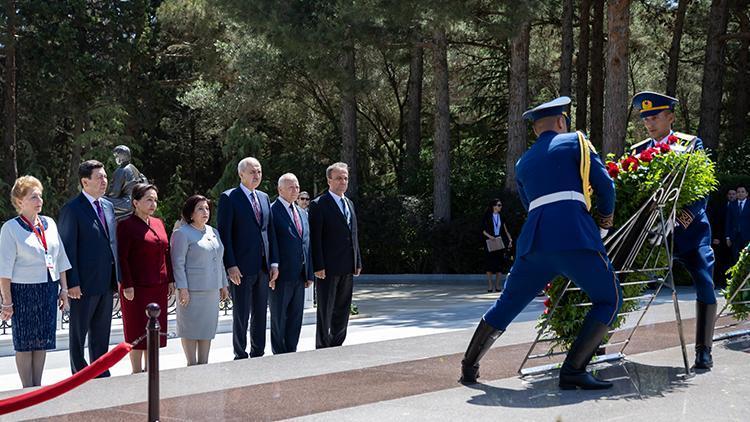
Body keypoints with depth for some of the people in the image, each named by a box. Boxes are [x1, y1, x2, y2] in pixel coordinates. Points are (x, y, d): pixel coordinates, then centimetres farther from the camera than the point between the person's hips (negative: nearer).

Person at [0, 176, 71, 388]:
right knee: (25, 342, 3)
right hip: (23, 291, -5)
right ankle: (27, 390, 12)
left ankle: (37, 387, 20)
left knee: (43, 340, 10)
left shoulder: (49, 223, 9)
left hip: (49, 289, 5)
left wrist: (64, 288, 9)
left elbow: (60, 259, 14)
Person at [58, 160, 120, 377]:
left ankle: (101, 376, 24)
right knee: (78, 333, 6)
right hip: (84, 284, -7)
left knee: (101, 334, 15)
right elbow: (68, 249, -12)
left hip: (106, 283, 7)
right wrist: (72, 283, -16)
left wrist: (118, 276, 11)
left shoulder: (108, 206, 12)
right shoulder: (72, 209, -10)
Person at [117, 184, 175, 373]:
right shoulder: (126, 225, -8)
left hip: (159, 286, 6)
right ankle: (137, 373, 9)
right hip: (137, 287, -6)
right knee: (138, 331, 1)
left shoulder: (158, 223, 12)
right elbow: (122, 258, -12)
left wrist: (171, 280, 11)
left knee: (155, 330, 11)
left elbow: (166, 253, 16)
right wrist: (127, 285, -16)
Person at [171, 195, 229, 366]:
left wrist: (223, 285, 18)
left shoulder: (213, 232, 16)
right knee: (191, 327, -1)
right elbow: (178, 263, -11)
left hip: (212, 290, 7)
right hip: (192, 290, -7)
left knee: (207, 327, 10)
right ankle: (192, 365, 6)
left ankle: (203, 363, 17)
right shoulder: (182, 233, -6)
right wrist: (182, 288, -16)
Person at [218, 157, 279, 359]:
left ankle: (258, 354, 20)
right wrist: (231, 265, -16)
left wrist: (274, 262, 7)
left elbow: (270, 231, 15)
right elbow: (224, 234, -10)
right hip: (241, 268, -6)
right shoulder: (229, 198, -5)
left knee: (260, 314, 11)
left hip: (263, 267, 6)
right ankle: (240, 356, 9)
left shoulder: (264, 198, 14)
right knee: (241, 314, 0)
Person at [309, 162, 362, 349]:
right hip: (328, 269, -7)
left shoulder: (349, 203, 16)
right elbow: (315, 239, -12)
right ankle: (323, 349, 6)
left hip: (347, 269, 7)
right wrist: (318, 266, -17)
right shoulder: (319, 204, -8)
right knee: (325, 312, 0)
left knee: (343, 311, 12)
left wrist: (357, 262, 14)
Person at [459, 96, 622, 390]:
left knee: (507, 303, 19)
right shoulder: (575, 141, 13)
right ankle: (573, 370, -7)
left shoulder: (523, 163, 28)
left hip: (533, 239, 5)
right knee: (609, 300, 6)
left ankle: (469, 367, 25)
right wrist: (604, 224, 22)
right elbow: (604, 184, 5)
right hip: (574, 234, -5)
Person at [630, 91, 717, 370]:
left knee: (705, 285, -9)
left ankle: (703, 351, 1)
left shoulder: (691, 144, 0)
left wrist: (690, 212, -29)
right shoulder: (638, 150, 8)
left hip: (690, 228, -2)